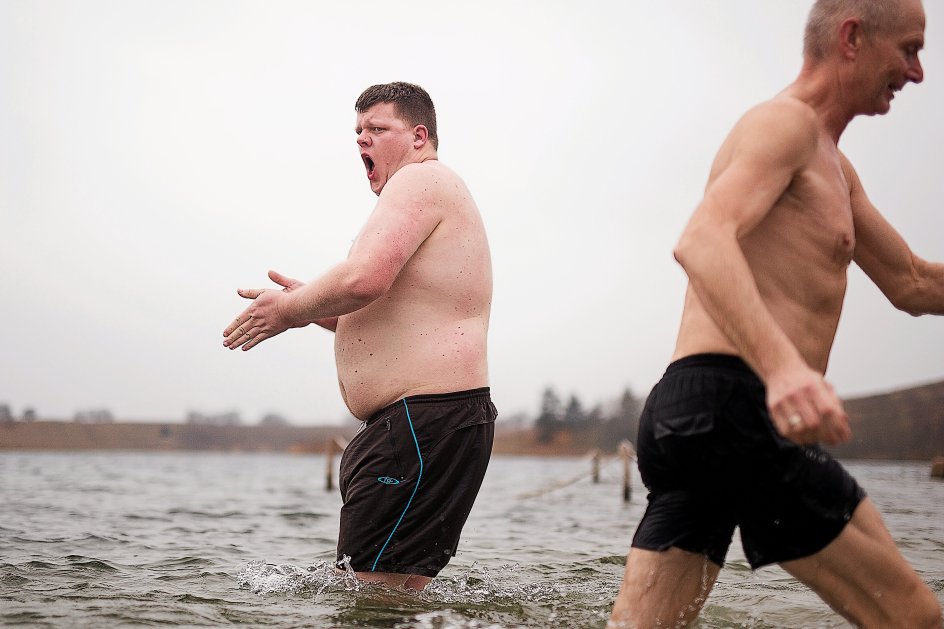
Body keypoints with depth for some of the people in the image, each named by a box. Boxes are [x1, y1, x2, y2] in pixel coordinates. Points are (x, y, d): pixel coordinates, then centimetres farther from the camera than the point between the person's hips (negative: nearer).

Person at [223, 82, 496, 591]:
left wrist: (289, 311, -6)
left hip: (426, 420, -11)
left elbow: (364, 278, -24)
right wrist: (311, 307, 17)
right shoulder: (429, 191, 27)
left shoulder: (420, 179, -7)